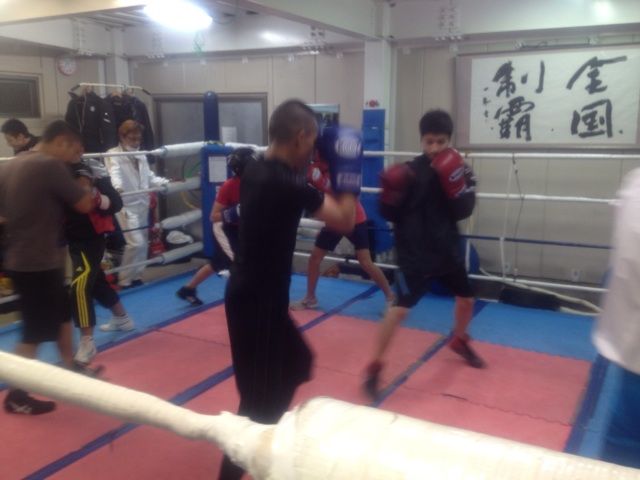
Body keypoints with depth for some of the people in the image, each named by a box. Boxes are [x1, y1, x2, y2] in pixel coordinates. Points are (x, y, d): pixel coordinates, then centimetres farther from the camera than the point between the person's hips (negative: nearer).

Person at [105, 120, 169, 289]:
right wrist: (117, 188, -47)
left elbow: (150, 178, 19)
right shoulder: (113, 155, -8)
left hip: (142, 206, 8)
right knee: (136, 243, -16)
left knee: (143, 244, 13)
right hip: (126, 206, -8)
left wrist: (168, 182, 5)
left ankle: (136, 277, 27)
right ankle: (124, 281, -1)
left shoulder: (141, 156, 14)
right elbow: (114, 174, -27)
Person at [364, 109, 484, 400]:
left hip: (447, 249, 5)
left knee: (466, 298, 21)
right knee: (400, 309, -14)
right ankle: (375, 367, -1)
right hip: (414, 253, -5)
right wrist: (391, 195, -29)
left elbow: (463, 211, -10)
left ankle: (459, 341, 51)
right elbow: (389, 213, -9)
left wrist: (456, 185, -25)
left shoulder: (458, 168, 0)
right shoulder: (411, 170, -11)